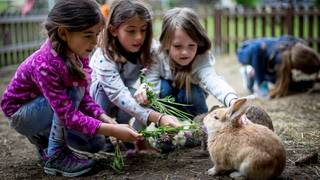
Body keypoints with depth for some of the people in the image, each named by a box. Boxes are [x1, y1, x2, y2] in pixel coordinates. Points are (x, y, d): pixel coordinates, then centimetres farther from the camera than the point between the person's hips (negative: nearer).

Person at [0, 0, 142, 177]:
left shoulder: (77, 53, -14)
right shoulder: (45, 65, -37)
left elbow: (83, 98, -9)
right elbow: (68, 114, -37)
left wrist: (107, 120, -24)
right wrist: (112, 130, -39)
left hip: (47, 112, 7)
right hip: (21, 113, -7)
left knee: (96, 142, 0)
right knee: (71, 94, -32)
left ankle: (44, 136, 17)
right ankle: (55, 156, -17)